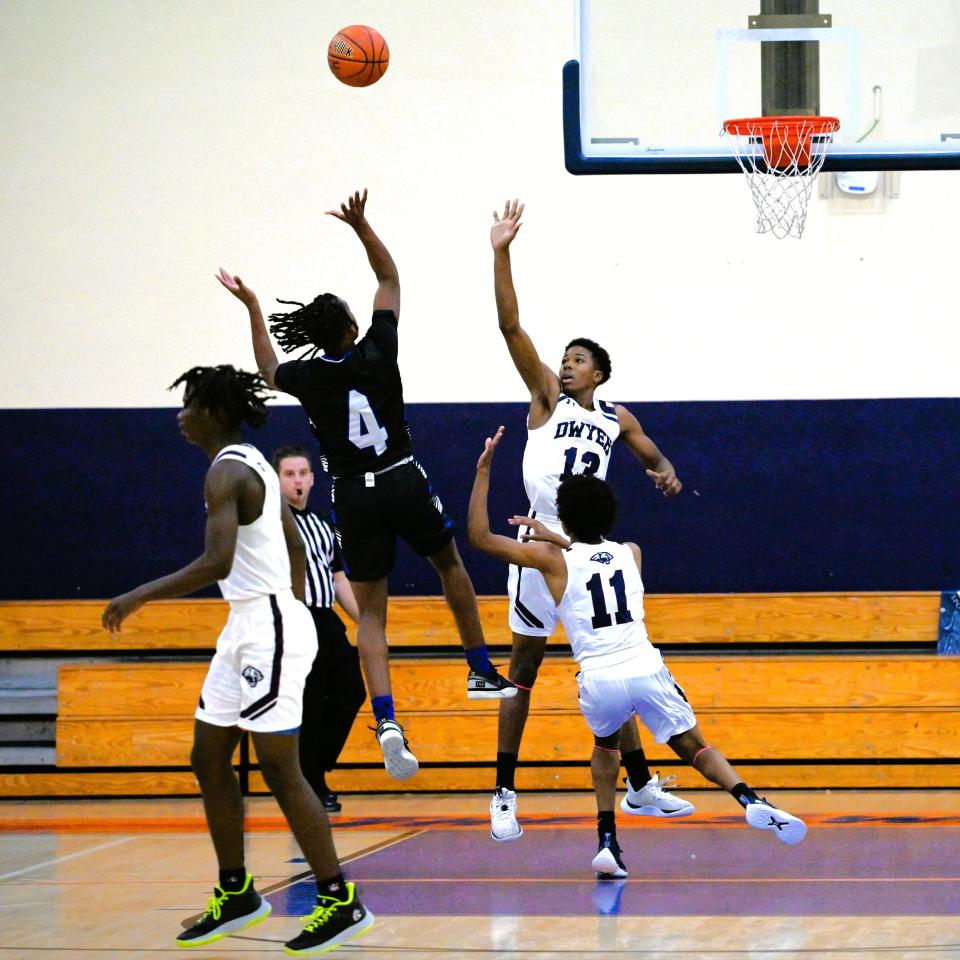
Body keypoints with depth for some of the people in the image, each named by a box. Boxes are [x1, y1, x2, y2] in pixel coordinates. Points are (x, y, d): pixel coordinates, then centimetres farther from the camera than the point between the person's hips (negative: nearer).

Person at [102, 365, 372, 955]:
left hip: (267, 626, -10)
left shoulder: (227, 471, -15)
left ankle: (342, 902, -4)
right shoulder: (253, 465, 15)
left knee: (280, 769, -8)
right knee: (209, 760, 13)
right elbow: (296, 549, 21)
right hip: (249, 628, 10)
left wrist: (140, 597, -21)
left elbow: (216, 562, -27)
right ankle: (237, 895, 20)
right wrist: (293, 610, 27)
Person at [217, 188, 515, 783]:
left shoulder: (307, 377, -2)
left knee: (371, 615, 3)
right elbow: (390, 279, 6)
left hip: (355, 496, 1)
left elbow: (269, 370, 25)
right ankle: (482, 672, 31)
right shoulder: (377, 354, -7)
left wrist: (252, 308, 30)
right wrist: (362, 226, 4)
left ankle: (387, 722, -16)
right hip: (404, 482, -1)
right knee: (450, 564, 26)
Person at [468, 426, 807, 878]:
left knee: (605, 746, 30)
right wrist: (554, 539, 47)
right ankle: (751, 801, -15)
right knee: (695, 748, 14)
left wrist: (483, 470, 17)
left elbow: (479, 536, 14)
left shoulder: (553, 560, 9)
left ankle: (607, 842, 15)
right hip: (646, 670, 1)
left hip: (598, 680, -1)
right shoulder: (630, 553, 18)